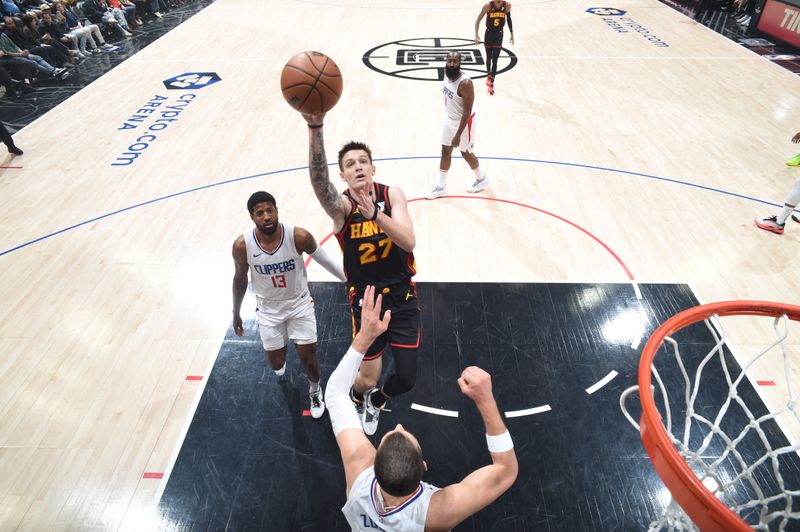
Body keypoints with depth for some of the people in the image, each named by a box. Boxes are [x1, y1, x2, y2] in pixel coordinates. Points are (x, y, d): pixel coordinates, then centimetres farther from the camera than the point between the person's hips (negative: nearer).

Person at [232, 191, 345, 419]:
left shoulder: (299, 237, -26)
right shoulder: (242, 246, -21)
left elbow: (322, 258, -7)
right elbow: (240, 279, -3)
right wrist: (236, 313, 8)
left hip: (299, 303, -1)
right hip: (269, 309, 1)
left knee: (308, 357, 1)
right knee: (276, 363, 8)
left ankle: (315, 390, 37)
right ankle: (281, 365, 50)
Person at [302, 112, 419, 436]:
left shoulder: (391, 194, -9)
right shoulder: (341, 206, -16)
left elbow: (409, 242, -24)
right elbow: (318, 179, -39)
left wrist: (374, 213, -39)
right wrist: (315, 128, -55)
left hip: (402, 298, 2)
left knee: (406, 379, 4)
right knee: (368, 380, 7)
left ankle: (375, 401, 41)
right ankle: (357, 398, 48)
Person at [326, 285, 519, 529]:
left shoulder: (359, 467, -40)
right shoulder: (437, 511, -45)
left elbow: (335, 392, -28)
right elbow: (507, 471, -34)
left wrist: (364, 337, -34)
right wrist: (486, 399, -46)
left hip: (362, 524, 1)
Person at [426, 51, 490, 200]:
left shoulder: (465, 83, -29)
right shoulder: (447, 74, -5)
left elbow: (467, 111, -27)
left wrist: (458, 135, -26)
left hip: (464, 122, -7)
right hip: (449, 119, 7)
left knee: (466, 153, 11)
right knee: (445, 153, 12)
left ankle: (482, 178, 36)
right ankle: (441, 186, 24)